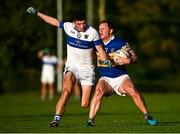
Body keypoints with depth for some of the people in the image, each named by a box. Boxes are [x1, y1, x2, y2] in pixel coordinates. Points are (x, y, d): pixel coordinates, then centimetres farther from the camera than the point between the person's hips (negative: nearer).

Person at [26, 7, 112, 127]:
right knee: (66, 91, -27)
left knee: (85, 105, -6)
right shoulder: (68, 27, -3)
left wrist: (106, 60, -27)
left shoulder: (92, 32, -10)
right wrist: (37, 13, 15)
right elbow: (54, 21, 11)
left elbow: (100, 49, -7)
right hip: (71, 67, 2)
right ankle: (57, 119, -28)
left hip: (87, 70, -2)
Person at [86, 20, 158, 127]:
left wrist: (129, 60, -25)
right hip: (105, 78, 2)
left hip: (121, 76, -2)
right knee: (98, 91, -29)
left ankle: (147, 116, -9)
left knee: (133, 91, -26)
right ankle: (90, 120, -28)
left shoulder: (120, 42, -5)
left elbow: (134, 56, -5)